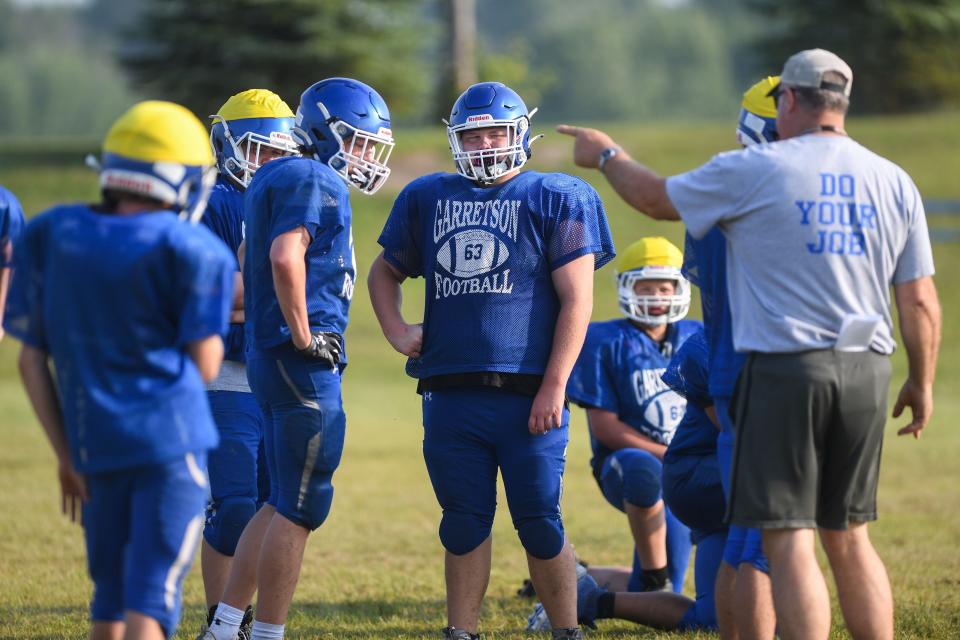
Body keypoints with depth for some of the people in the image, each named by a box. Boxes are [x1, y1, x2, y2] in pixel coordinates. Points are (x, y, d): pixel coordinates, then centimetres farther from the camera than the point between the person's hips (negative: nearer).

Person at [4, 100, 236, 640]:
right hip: (172, 439, -5)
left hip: (93, 443, 5)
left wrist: (66, 454, 15)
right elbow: (204, 367, -5)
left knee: (112, 596, 18)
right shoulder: (192, 250, -7)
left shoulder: (51, 236, 7)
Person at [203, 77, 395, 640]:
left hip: (270, 357, 10)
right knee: (299, 509, -4)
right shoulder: (317, 182, -13)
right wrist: (303, 337, -20)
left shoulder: (276, 179, 18)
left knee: (283, 504, 16)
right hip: (303, 362, -10)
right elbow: (286, 260, -27)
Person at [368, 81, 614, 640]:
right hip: (451, 395, 4)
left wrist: (553, 388, -10)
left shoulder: (556, 200, 1)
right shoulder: (427, 199, 14)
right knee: (464, 523, 9)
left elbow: (577, 301, -4)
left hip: (527, 396, -4)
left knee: (540, 523, 1)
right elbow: (385, 272, 29)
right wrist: (395, 329, 9)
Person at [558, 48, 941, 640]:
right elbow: (921, 303, 8)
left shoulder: (754, 171, -6)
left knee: (789, 542, -3)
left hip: (785, 368, -5)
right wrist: (922, 381, 22)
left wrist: (608, 156, 29)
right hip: (866, 371, 5)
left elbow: (658, 199, 10)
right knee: (849, 538, 14)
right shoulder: (895, 182, 6)